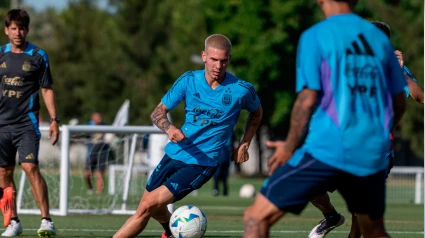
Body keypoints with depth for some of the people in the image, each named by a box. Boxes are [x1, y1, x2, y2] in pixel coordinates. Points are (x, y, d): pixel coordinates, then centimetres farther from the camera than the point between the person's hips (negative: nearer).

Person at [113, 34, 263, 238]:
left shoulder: (241, 90, -10)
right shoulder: (189, 80, -5)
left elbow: (256, 113, 13)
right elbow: (158, 112, -1)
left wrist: (244, 144, 3)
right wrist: (169, 128, -22)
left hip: (202, 163, -4)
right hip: (175, 153, 4)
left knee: (149, 205, -18)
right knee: (153, 208, 16)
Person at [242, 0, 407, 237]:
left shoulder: (315, 36, -3)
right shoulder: (380, 39, 12)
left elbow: (308, 100, -9)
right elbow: (399, 103, 17)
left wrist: (289, 147, 3)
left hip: (326, 150, -5)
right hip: (372, 156, 5)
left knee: (257, 217, -2)